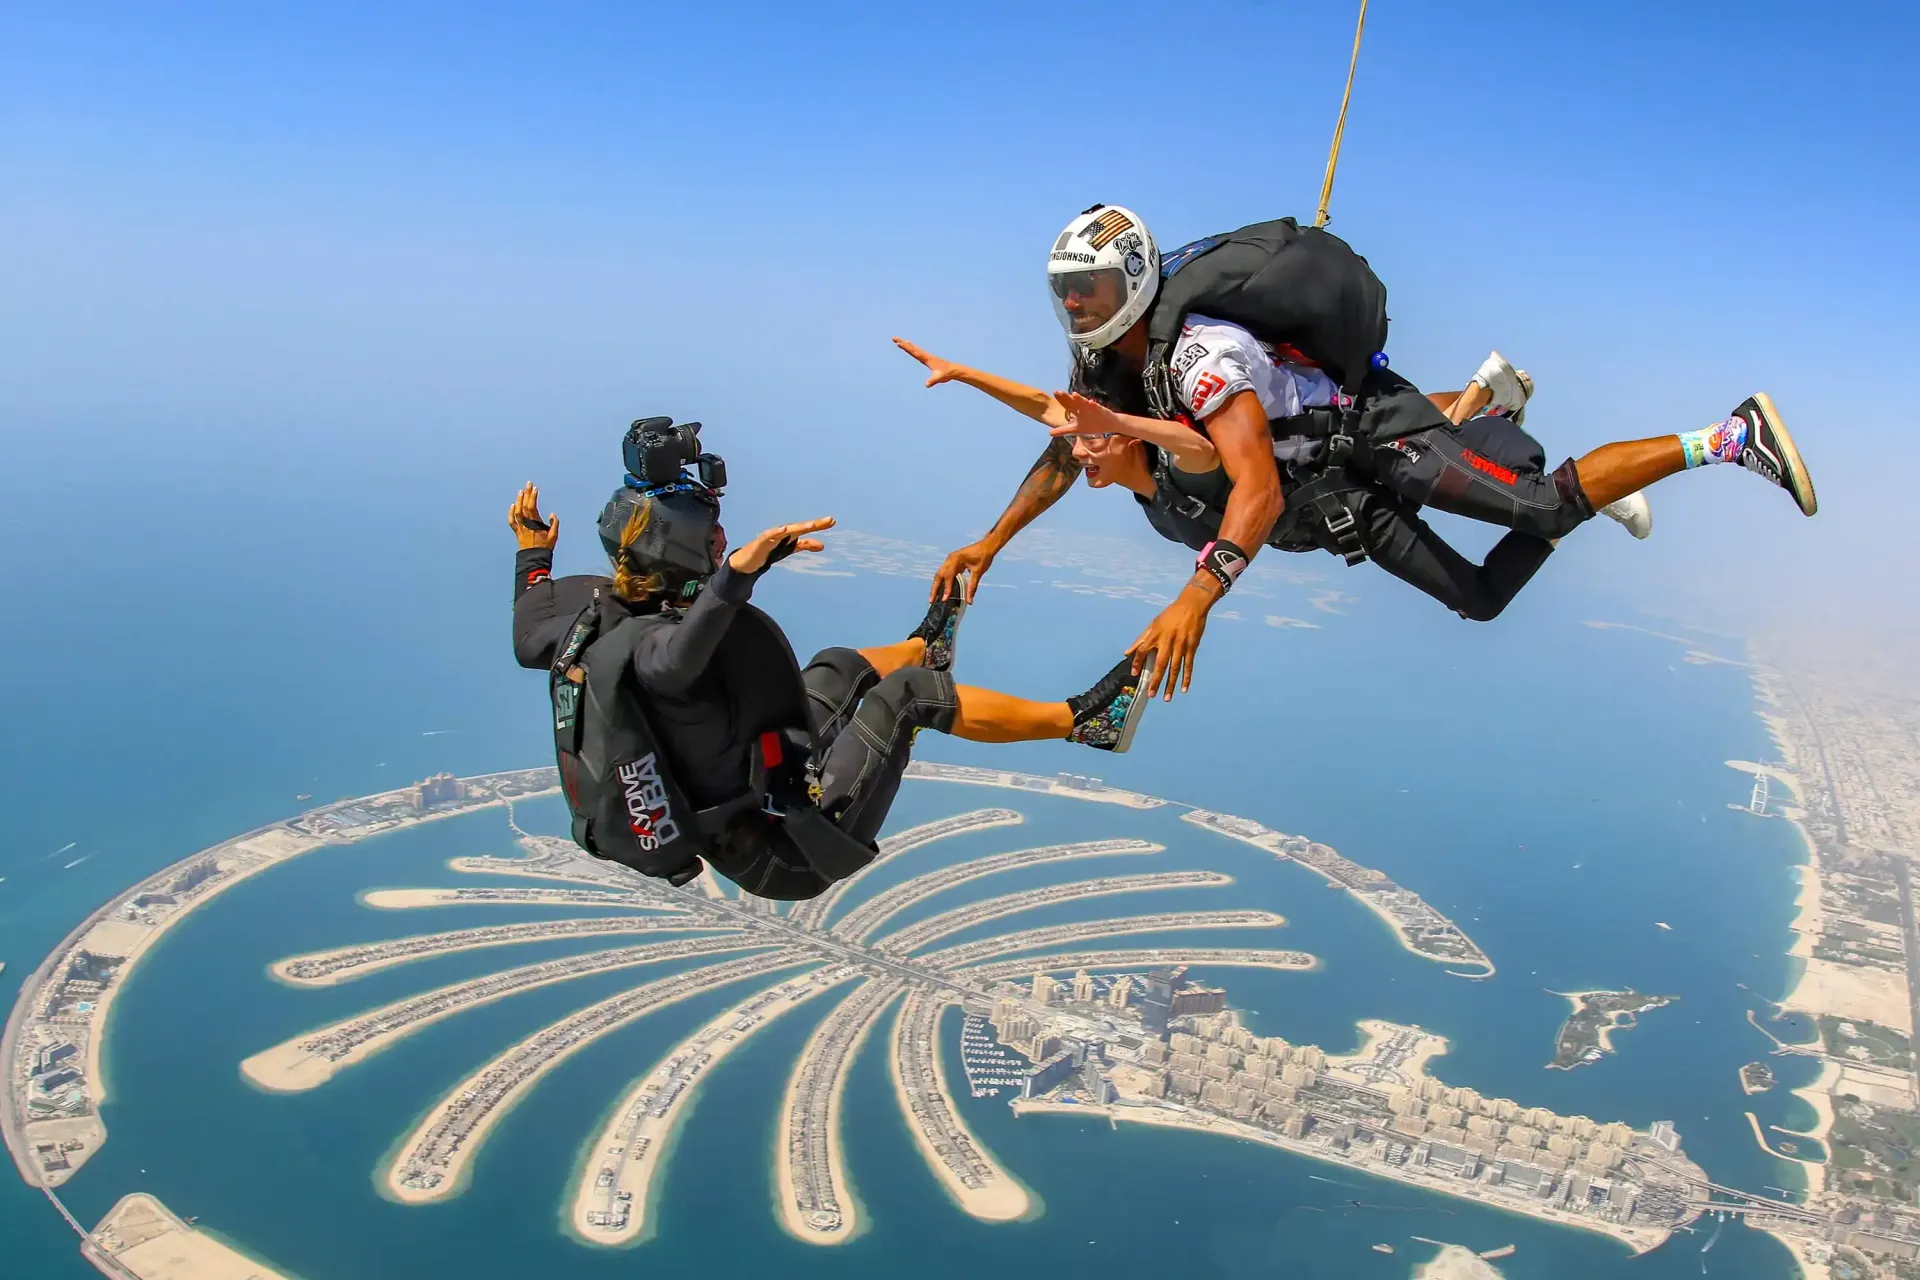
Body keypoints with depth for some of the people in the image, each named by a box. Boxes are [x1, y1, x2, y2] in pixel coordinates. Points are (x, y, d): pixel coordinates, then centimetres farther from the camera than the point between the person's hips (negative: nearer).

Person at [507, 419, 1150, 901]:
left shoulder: (589, 610, -7)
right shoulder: (649, 645, -31)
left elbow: (527, 637, 13)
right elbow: (673, 660, -56)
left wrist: (533, 552, 25)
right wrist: (743, 567, -67)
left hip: (731, 834, 9)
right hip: (789, 854, -9)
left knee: (837, 666, 23)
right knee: (907, 693, -10)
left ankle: (926, 647, 55)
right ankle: (1081, 720, 1)